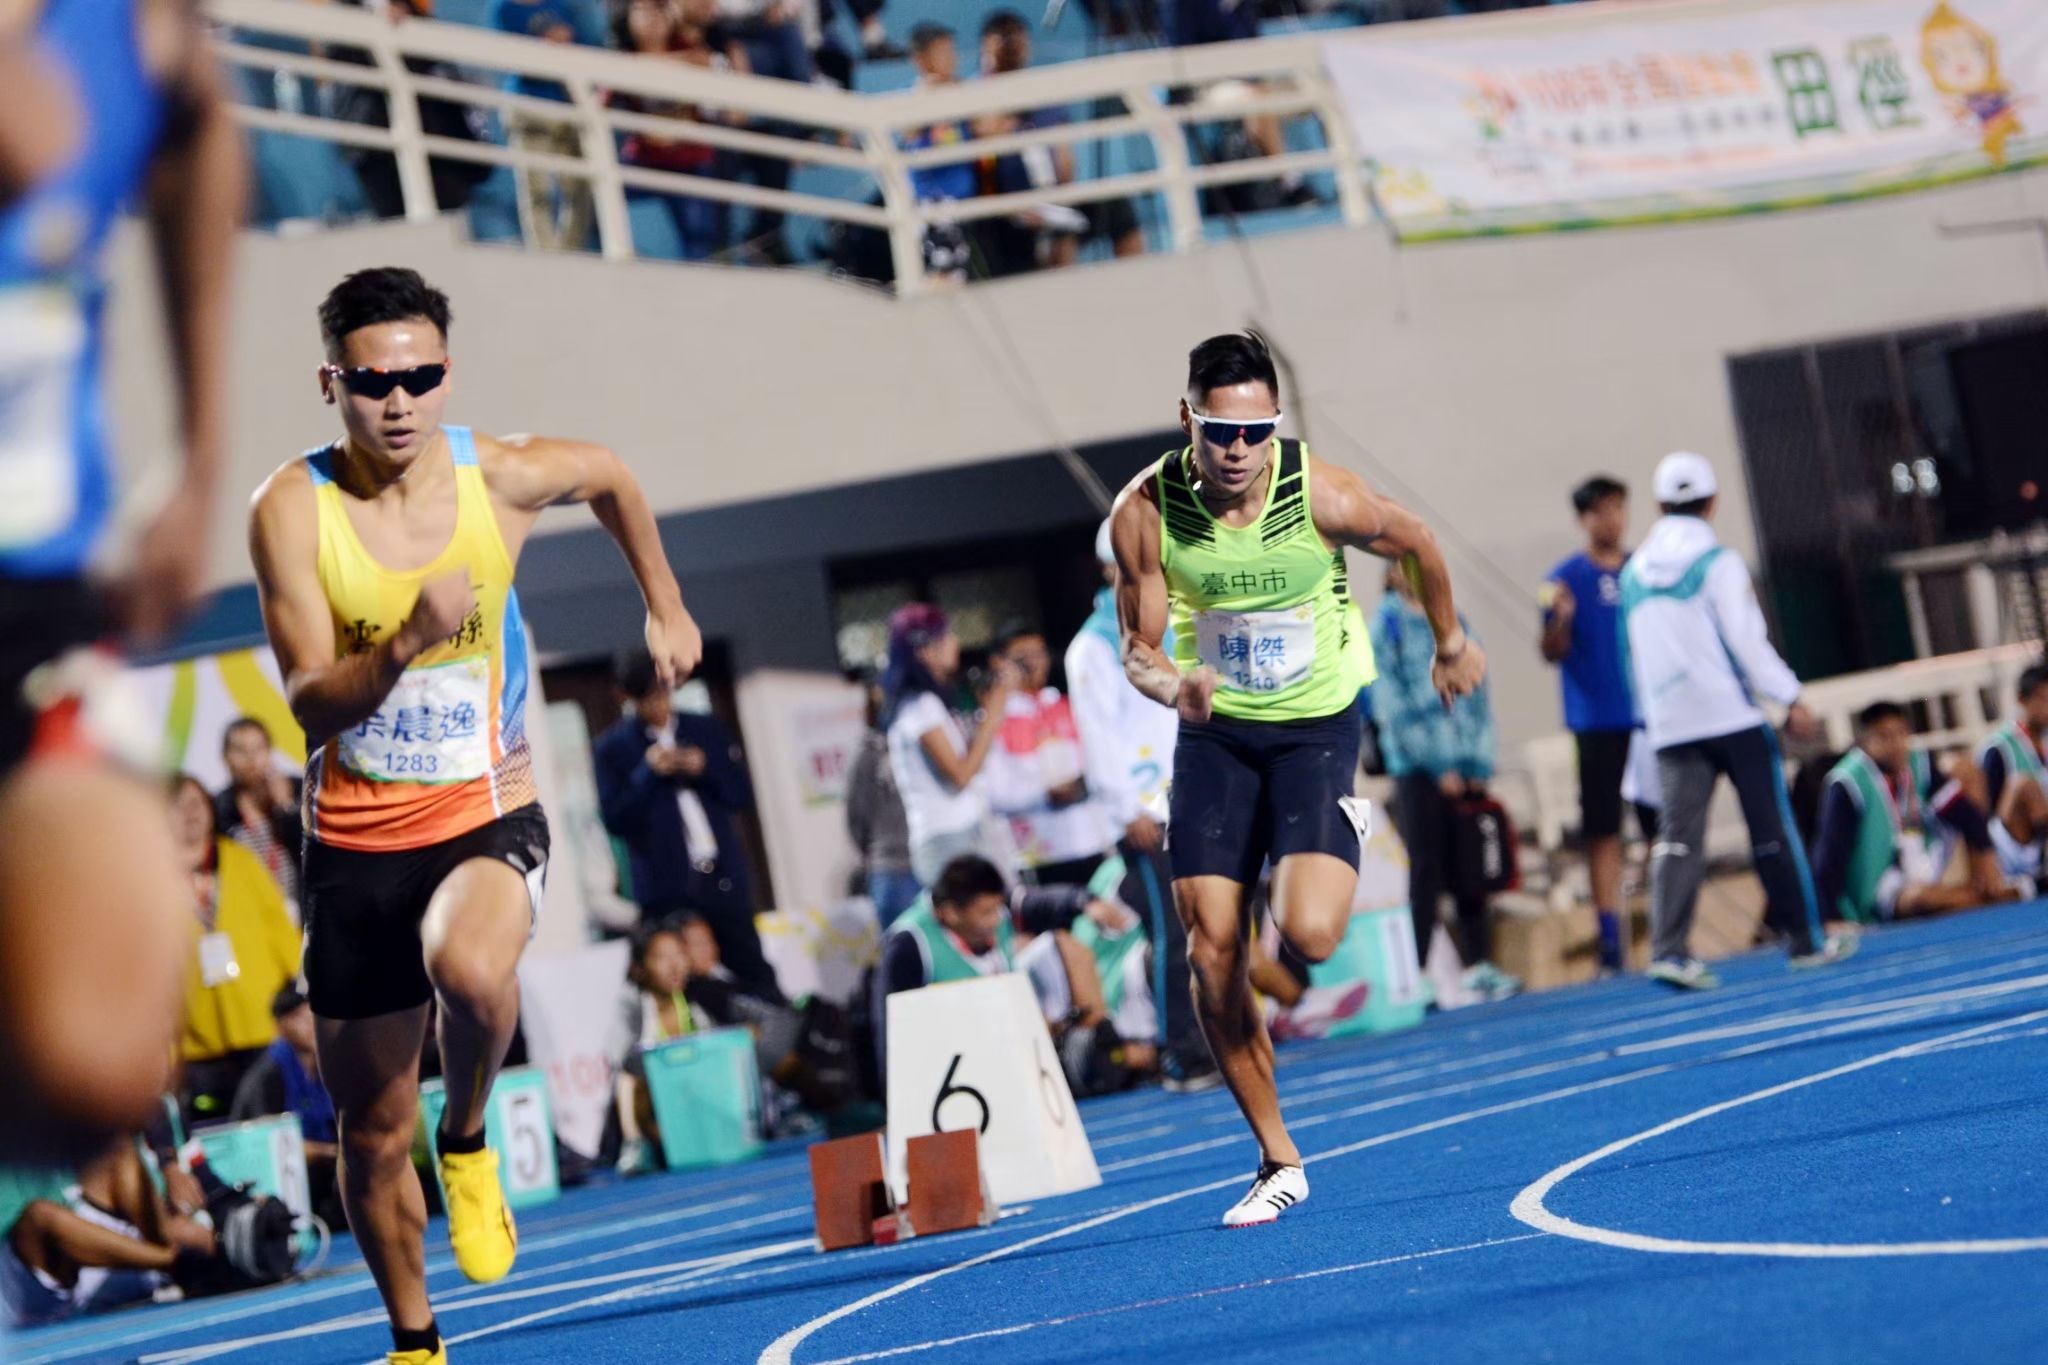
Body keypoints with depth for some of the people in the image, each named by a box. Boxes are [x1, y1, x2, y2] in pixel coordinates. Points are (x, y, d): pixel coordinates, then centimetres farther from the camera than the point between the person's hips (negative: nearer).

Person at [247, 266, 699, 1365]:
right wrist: (408, 644, -35)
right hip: (355, 838, 1)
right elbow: (312, 702, -18)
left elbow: (611, 479, 17)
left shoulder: (501, 478, -8)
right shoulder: (293, 509, -12)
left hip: (488, 816, -1)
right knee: (372, 1136, 9)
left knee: (471, 970, -36)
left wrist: (666, 610, 22)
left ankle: (469, 1140, -4)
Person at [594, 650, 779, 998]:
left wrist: (706, 769, -6)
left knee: (756, 976, 2)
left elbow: (743, 795, 11)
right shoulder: (611, 749, 3)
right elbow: (614, 820, -3)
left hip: (723, 878, 3)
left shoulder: (707, 730, 12)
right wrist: (647, 774, -13)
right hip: (665, 888, -3)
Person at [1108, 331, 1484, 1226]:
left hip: (1317, 727, -2)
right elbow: (1137, 647, -5)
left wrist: (1451, 640, 17)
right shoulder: (1144, 513, -15)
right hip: (1213, 733, 2)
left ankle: (1339, 859, 20)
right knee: (1210, 950, -6)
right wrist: (1172, 683, -29)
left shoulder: (1325, 498, -20)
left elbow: (1416, 543, 2)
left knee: (1307, 933, -21)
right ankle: (1278, 1161, 8)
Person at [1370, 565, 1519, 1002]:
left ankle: (1479, 966, 8)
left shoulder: (1454, 622, 14)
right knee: (1426, 872, -6)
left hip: (1466, 768, 5)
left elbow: (1478, 693, 13)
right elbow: (1393, 704, -7)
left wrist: (1481, 762, 1)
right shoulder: (1386, 626, -1)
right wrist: (1438, 767, -10)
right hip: (1418, 769, -5)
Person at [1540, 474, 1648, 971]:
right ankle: (1610, 941, 0)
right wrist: (1560, 619, -23)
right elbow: (1552, 654, -5)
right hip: (1598, 723, -3)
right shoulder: (1567, 579, 0)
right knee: (1603, 832, -3)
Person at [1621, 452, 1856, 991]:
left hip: (1670, 725, 4)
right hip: (1732, 717, -4)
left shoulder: (1634, 573, 10)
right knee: (1771, 828, 5)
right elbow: (1747, 640, -11)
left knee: (1678, 836, -2)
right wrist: (1792, 700, -6)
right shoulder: (1717, 563, -7)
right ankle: (1807, 938, 12)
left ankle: (1668, 949, -16)